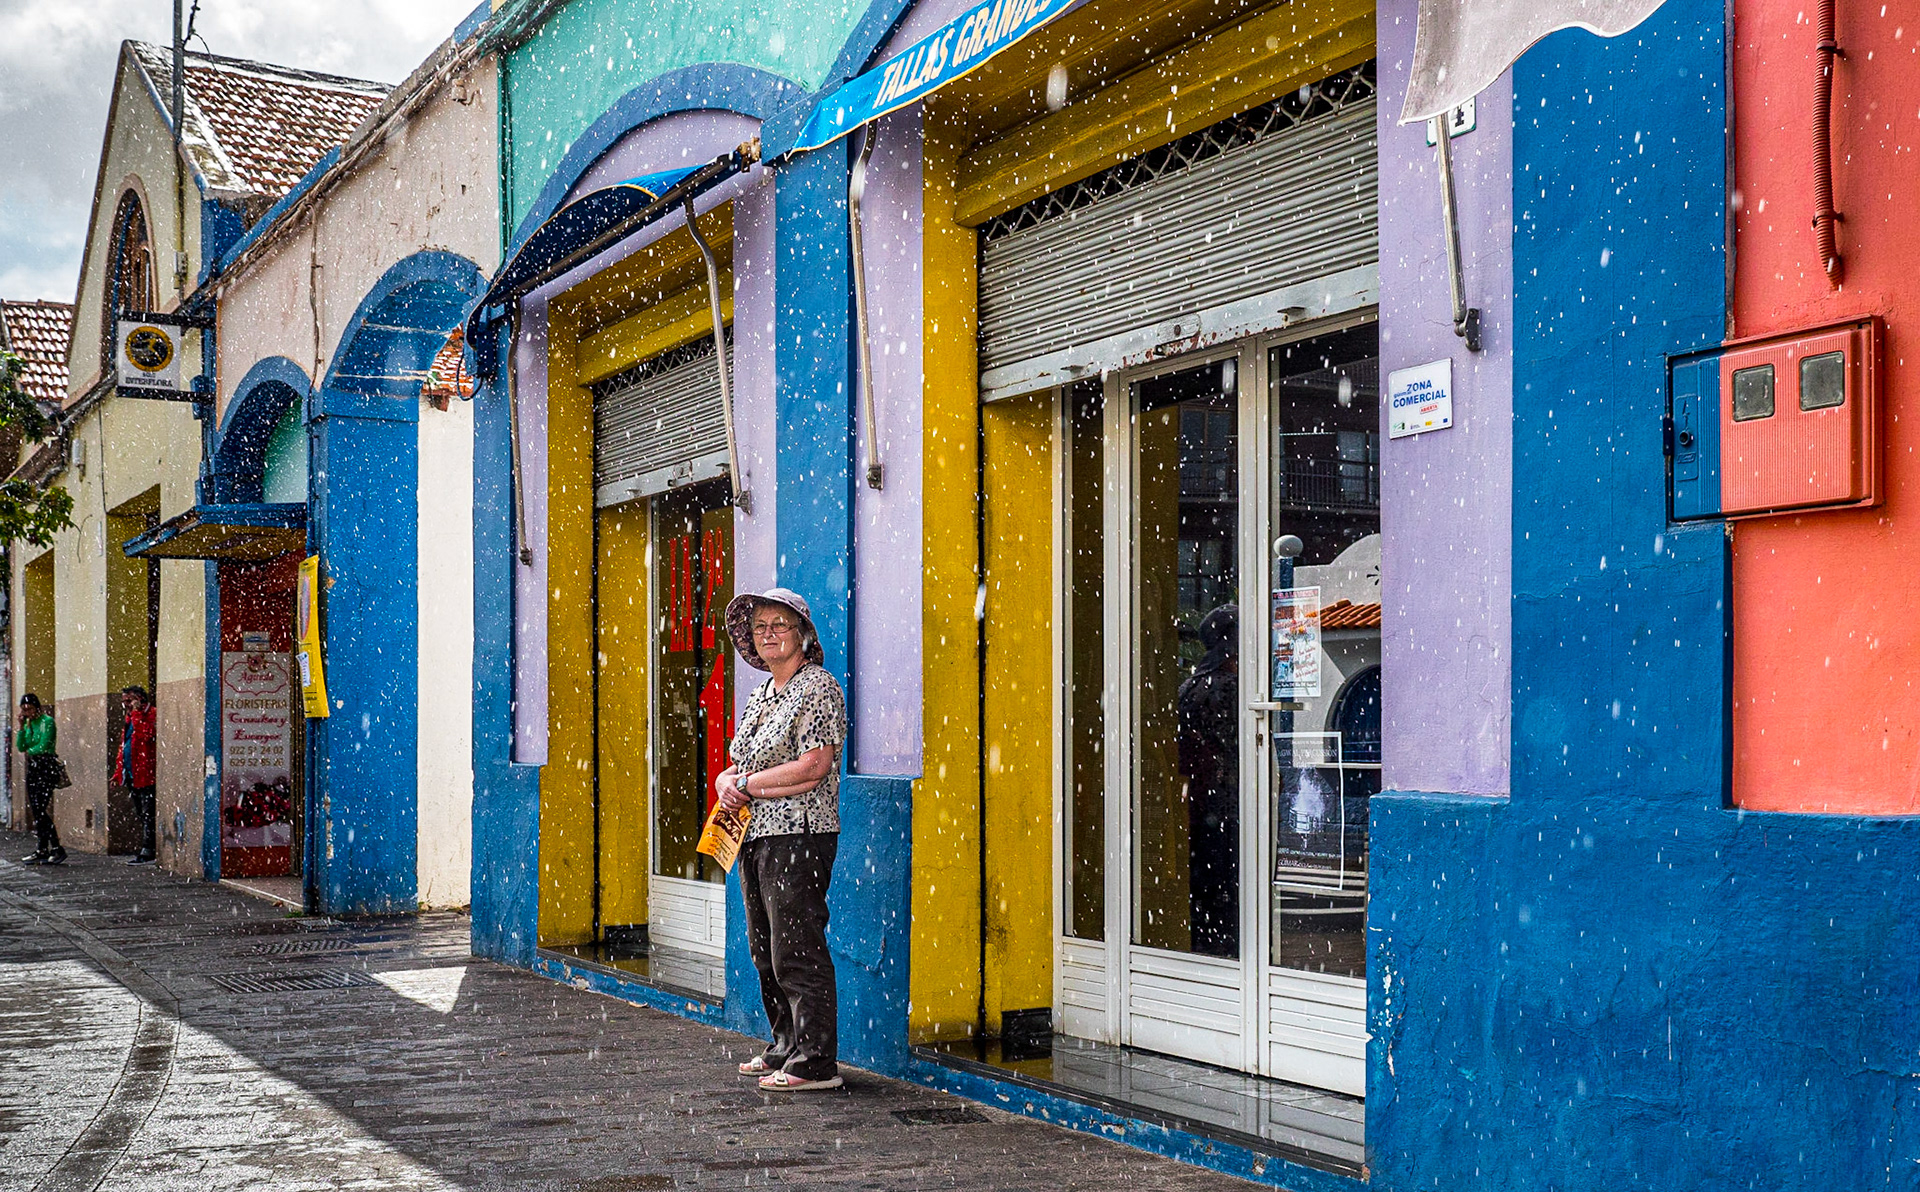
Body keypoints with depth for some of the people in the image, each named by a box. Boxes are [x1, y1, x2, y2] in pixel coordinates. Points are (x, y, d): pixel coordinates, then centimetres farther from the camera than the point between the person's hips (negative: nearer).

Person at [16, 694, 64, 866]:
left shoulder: (47, 721, -8)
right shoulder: (28, 724, 14)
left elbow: (43, 746, -15)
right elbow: (20, 747, 5)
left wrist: (30, 751, 3)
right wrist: (22, 726, -2)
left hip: (47, 767, -8)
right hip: (33, 768, 8)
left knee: (40, 810, -14)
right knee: (35, 811, 4)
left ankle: (57, 849, -12)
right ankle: (43, 851, 7)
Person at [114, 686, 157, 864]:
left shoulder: (151, 714, -8)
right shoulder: (129, 718, 19)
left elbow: (146, 735, -25)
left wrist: (136, 713, -18)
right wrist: (118, 772, 20)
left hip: (145, 774, -9)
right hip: (132, 774, 9)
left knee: (147, 814, -8)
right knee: (140, 814, 12)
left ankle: (147, 851, -9)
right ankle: (144, 849, 17)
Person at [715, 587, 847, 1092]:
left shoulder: (818, 688, -8)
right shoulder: (760, 696, 18)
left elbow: (812, 767, -17)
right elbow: (736, 765, 22)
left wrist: (747, 784, -10)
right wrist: (727, 782, -2)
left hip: (799, 834, -9)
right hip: (756, 836, 9)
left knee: (795, 951, -9)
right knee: (766, 952, 13)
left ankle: (816, 1063, -5)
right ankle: (786, 1048, 23)